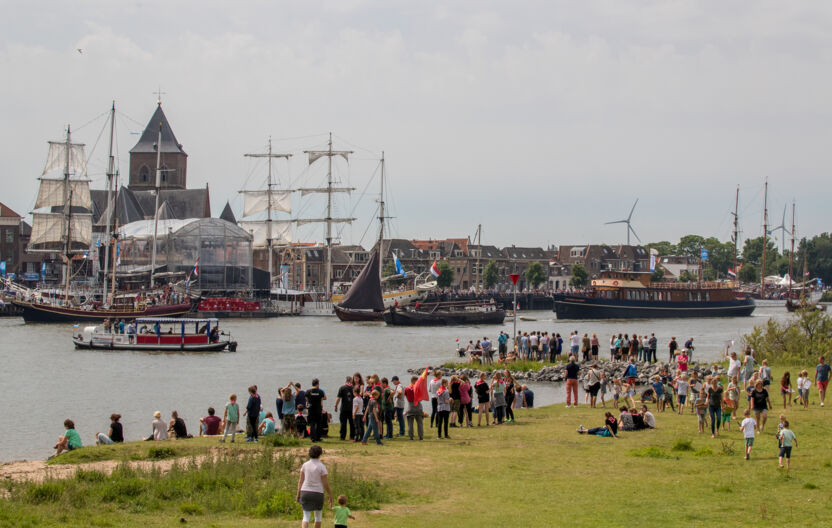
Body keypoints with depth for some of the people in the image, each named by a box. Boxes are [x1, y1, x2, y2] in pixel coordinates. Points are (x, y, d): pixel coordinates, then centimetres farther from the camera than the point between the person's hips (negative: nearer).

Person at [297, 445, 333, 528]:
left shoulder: (305, 465, 2)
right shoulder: (322, 467, -8)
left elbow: (300, 480, 1)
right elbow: (325, 483, -8)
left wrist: (298, 494, 6)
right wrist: (330, 496, 1)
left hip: (305, 492, 2)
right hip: (317, 493, -2)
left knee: (306, 517, 1)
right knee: (318, 516, 18)